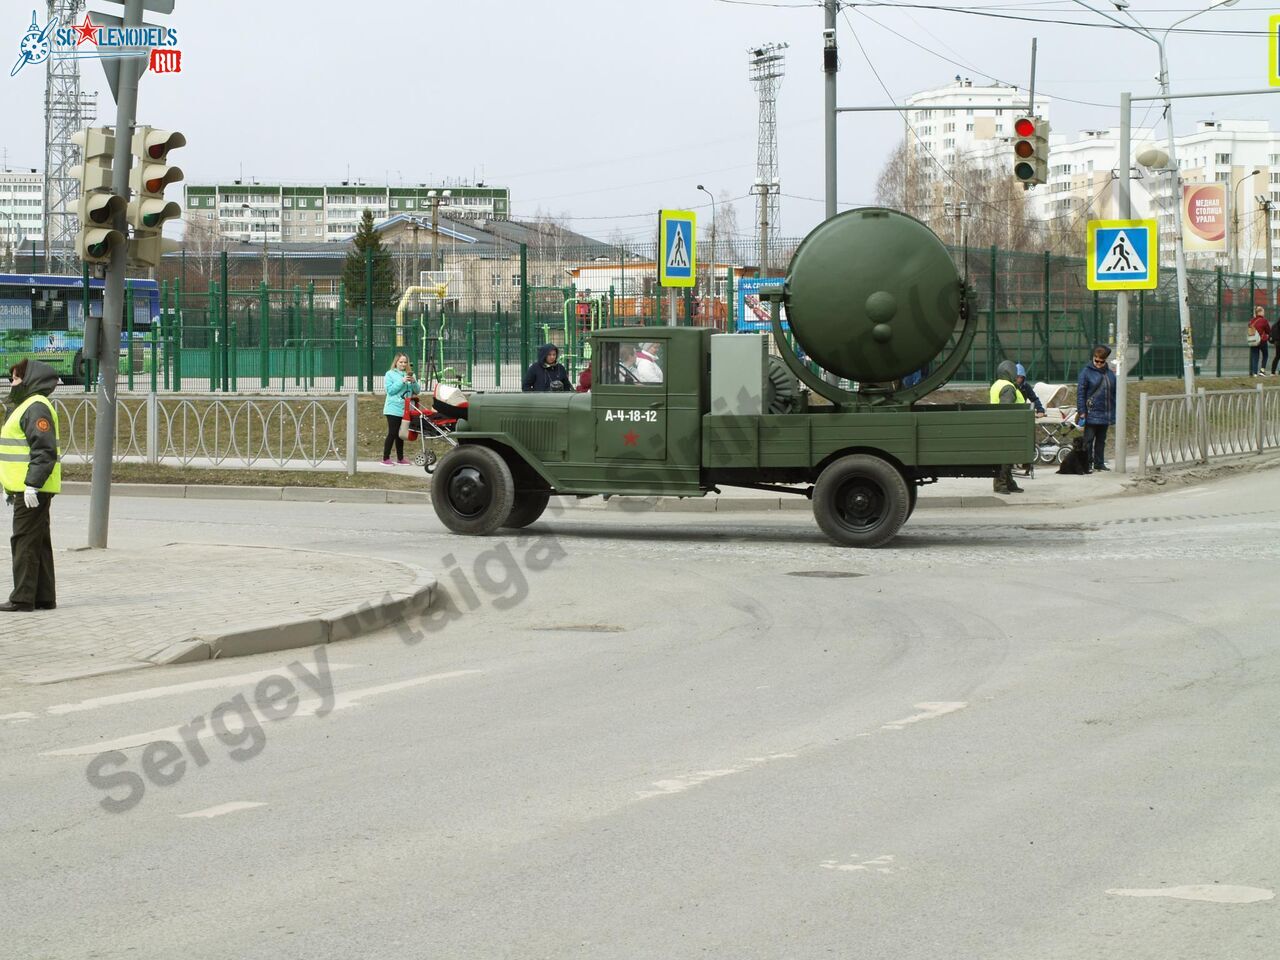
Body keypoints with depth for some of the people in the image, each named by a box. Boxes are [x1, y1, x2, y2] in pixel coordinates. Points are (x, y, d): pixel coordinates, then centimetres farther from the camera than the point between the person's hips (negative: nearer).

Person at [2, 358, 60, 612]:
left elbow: (44, 451, -22)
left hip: (32, 491, -11)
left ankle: (23, 598, -9)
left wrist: (32, 484, -26)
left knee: (25, 542, -9)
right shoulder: (25, 406, 20)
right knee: (39, 543, 12)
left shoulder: (36, 408, -14)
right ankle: (44, 597, 16)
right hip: (26, 489, 11)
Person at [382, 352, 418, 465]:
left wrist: (413, 382, -9)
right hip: (393, 409, -5)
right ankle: (386, 458, -3)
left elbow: (416, 391, 10)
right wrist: (402, 382, -17)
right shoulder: (390, 374, 0)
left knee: (401, 434, 10)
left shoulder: (409, 374, 13)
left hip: (405, 409, 5)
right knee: (392, 433, -8)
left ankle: (400, 458, 16)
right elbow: (390, 390, -11)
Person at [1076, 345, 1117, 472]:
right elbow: (1080, 392, -7)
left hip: (1106, 413, 5)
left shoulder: (1110, 373, 8)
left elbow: (1114, 392, 16)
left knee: (1101, 440, 12)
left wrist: (1115, 411, 9)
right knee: (1088, 439, -2)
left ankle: (1099, 463, 19)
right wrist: (1081, 411, -12)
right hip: (1091, 413, -5)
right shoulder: (1087, 372, -5)